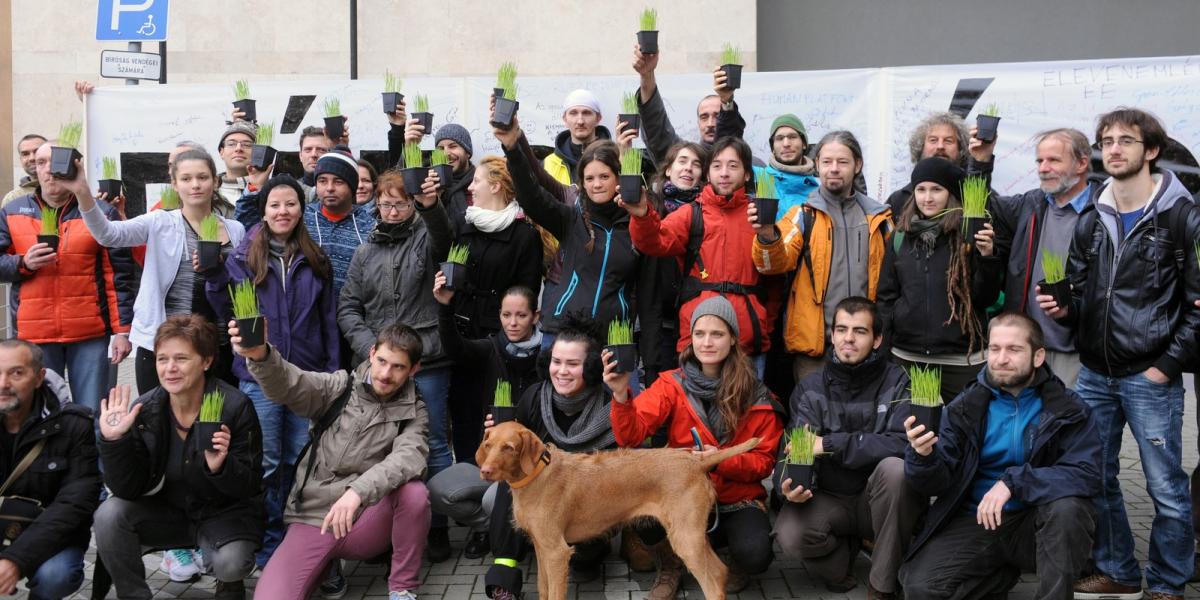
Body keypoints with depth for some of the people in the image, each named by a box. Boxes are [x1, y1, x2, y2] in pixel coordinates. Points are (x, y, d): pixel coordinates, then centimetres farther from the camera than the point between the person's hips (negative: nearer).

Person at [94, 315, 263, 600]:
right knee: (109, 515, -22)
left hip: (225, 513, -3)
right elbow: (129, 489, -11)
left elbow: (250, 486, -17)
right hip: (166, 512, 3)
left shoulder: (235, 406, -19)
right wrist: (114, 440, -25)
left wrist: (220, 467, -38)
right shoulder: (143, 410, -10)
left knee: (230, 563, -31)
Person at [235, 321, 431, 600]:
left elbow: (408, 457, -21)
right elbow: (288, 385, -18)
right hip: (311, 522, 0)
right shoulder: (340, 388, 1)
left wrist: (358, 491, -40)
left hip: (363, 524, 0)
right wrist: (260, 355, -42)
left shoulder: (413, 412, 0)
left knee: (414, 491, -30)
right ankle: (325, 566, 10)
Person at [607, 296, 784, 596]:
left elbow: (764, 461, -3)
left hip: (737, 500, 0)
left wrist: (722, 460, -22)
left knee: (753, 554, -30)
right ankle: (670, 564, 5)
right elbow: (631, 437, -18)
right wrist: (621, 395, -37)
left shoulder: (756, 396, -8)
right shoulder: (673, 384, -7)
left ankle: (737, 565, 12)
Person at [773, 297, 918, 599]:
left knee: (895, 467, -34)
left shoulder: (897, 382, -8)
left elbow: (902, 443, -23)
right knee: (790, 535, -29)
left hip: (880, 500, -1)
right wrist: (790, 486, -31)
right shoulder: (810, 389, -1)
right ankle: (842, 552, 8)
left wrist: (830, 444, -25)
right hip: (829, 499, 1)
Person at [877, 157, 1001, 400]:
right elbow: (886, 296, 11)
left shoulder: (969, 236, -3)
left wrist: (986, 257, -19)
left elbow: (986, 298, -4)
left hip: (960, 361, -3)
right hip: (907, 357, 3)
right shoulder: (901, 237, 6)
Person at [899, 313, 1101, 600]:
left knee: (1066, 508, -34)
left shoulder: (1069, 409, -4)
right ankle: (1002, 575, 10)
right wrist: (924, 456, -29)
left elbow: (1088, 474, -18)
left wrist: (1013, 482, -28)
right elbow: (941, 482, -4)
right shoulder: (966, 407, 0)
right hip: (976, 520, 2)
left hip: (1035, 523, -2)